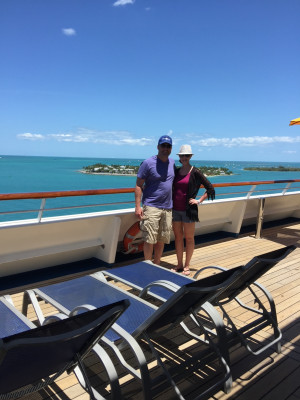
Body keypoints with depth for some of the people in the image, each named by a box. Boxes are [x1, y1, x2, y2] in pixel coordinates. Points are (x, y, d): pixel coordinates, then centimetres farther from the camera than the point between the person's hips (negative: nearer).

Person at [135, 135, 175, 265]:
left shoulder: (172, 163, 11)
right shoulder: (148, 163, -7)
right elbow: (138, 185, -7)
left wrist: (173, 203, 18)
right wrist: (138, 206, -15)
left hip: (167, 208, 6)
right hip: (151, 207, -6)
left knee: (162, 240, 11)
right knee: (149, 240, -5)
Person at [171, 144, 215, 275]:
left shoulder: (195, 172, -5)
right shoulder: (176, 171, 7)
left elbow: (210, 188, -2)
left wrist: (199, 201, -6)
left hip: (188, 209, -4)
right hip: (175, 209, 5)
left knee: (189, 238, 5)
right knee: (178, 237, 11)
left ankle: (186, 266, 17)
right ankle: (179, 265, 23)